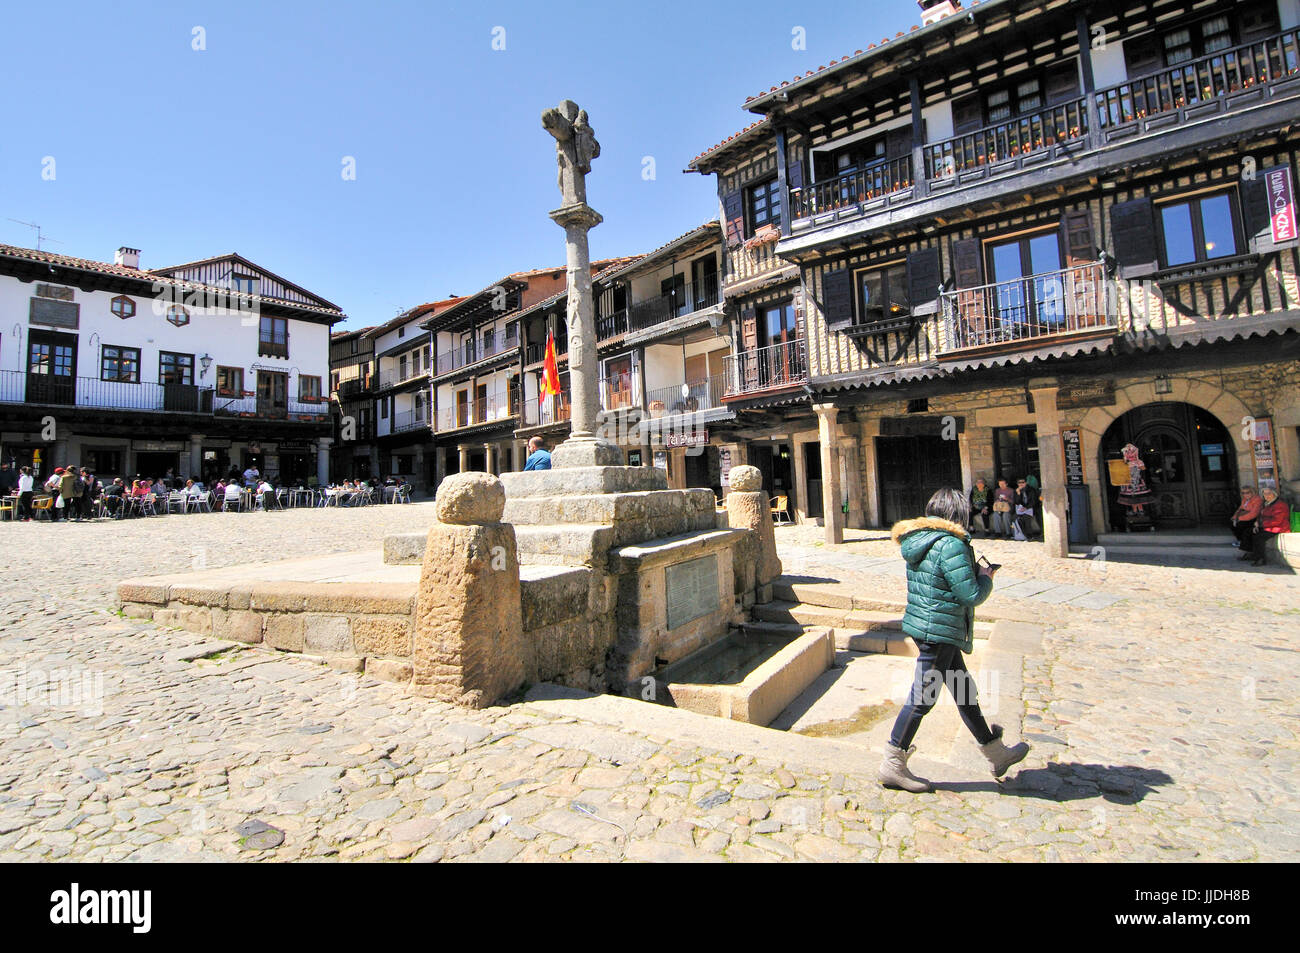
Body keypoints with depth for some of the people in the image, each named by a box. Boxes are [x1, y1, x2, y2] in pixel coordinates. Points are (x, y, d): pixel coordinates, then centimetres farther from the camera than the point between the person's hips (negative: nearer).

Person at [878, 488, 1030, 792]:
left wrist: (975, 572, 14)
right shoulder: (951, 544, -20)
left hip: (924, 626, 10)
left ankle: (996, 754, 42)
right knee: (922, 698, 0)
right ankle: (892, 766, 11)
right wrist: (985, 578, 0)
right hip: (939, 632, -10)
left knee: (964, 689, 23)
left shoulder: (919, 541, 8)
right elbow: (970, 595, -20)